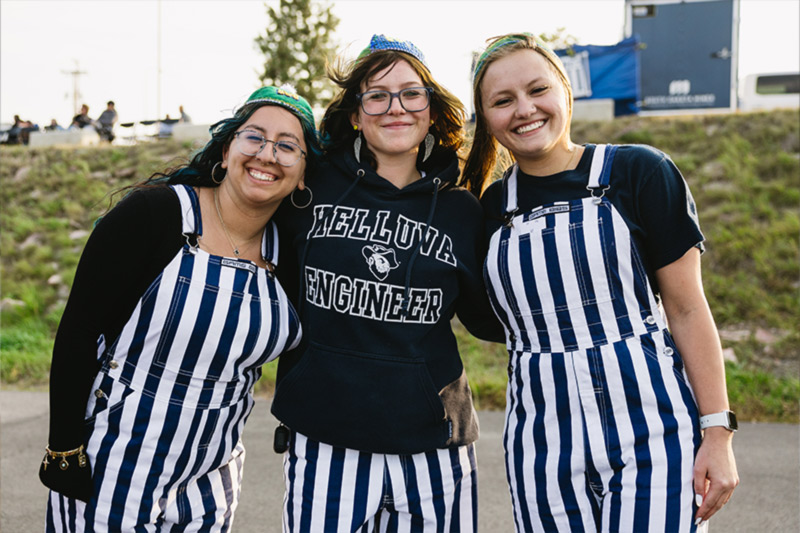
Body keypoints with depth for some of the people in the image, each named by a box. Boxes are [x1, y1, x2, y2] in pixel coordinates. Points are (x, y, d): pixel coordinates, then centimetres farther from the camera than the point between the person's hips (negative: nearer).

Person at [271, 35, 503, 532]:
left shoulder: (461, 211, 3)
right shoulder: (311, 189, 0)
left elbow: (491, 320, 11)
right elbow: (281, 286, 14)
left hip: (433, 445, 1)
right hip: (325, 442, -1)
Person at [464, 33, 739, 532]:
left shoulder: (639, 172, -4)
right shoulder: (491, 207, 6)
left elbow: (687, 308, -3)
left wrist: (717, 431, -6)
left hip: (647, 431, -3)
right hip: (542, 444, 3)